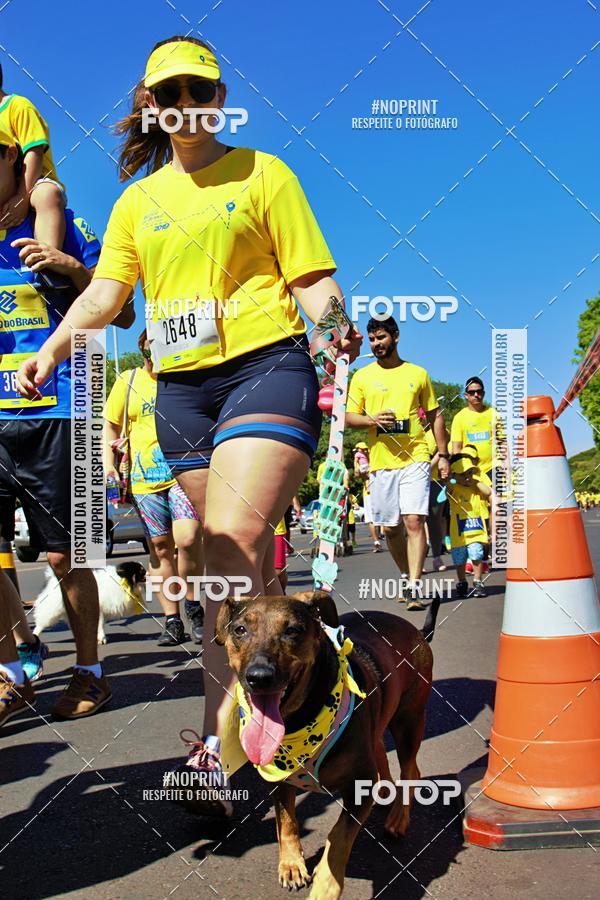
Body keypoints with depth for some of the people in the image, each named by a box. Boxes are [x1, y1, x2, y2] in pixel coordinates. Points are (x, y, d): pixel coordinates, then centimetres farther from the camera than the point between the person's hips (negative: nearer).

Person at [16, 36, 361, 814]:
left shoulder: (262, 174, 8)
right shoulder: (138, 201, 19)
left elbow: (312, 278, 3)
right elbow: (104, 292, 13)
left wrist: (333, 326, -18)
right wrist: (52, 349, -4)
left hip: (265, 368, -4)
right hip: (179, 387, 5)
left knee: (236, 541, -20)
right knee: (237, 561, 6)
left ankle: (219, 737, -17)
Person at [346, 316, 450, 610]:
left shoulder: (418, 373, 10)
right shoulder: (362, 376, 10)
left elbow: (435, 416, 14)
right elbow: (349, 417, 8)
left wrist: (443, 455, 8)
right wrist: (372, 420, -13)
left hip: (415, 459, -2)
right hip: (380, 462, 2)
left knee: (414, 521, -15)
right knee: (390, 528, 7)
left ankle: (415, 589, -14)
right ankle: (409, 577, 27)